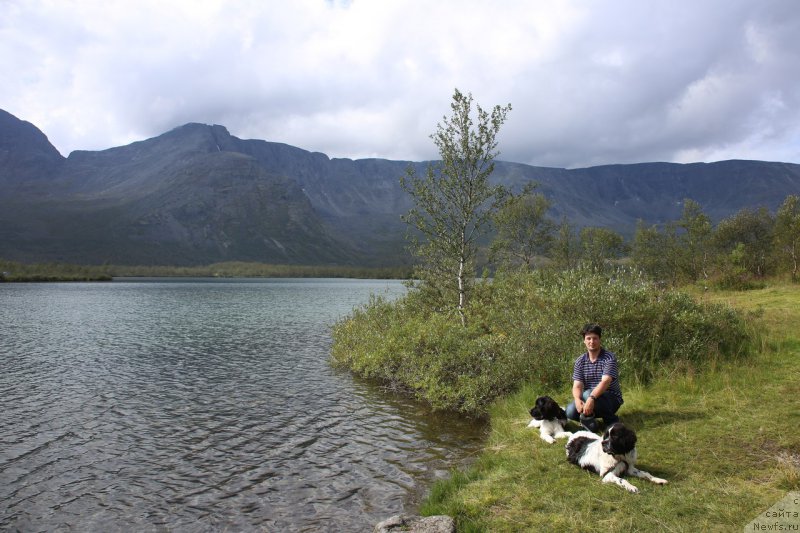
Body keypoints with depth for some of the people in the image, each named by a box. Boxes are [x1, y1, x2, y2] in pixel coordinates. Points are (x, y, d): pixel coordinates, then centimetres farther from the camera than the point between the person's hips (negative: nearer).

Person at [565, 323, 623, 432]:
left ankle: (610, 419, -10)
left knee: (587, 394, -34)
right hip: (589, 398, 3)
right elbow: (577, 386, -9)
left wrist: (591, 398, -44)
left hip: (612, 399, -3)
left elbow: (605, 382, -28)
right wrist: (577, 400, -32)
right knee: (570, 412, -25)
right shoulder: (580, 361, 0)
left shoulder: (609, 358, -14)